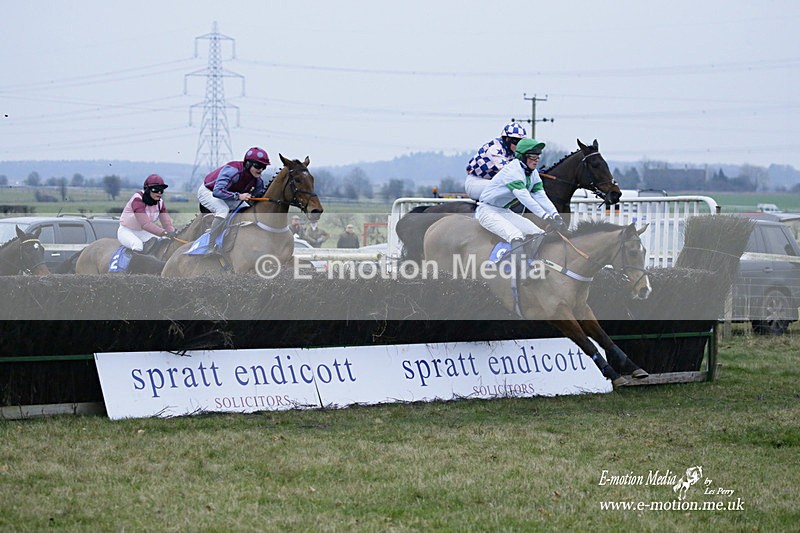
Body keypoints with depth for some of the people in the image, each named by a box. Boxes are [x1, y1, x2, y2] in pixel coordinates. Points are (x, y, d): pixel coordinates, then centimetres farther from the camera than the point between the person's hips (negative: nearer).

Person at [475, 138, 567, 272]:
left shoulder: (533, 174, 4)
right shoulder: (513, 170, -25)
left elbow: (541, 196, -4)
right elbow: (524, 197, -34)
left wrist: (556, 216, -19)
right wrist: (546, 217, -40)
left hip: (504, 211, 9)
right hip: (487, 210, -9)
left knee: (538, 234, -2)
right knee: (516, 236, -31)